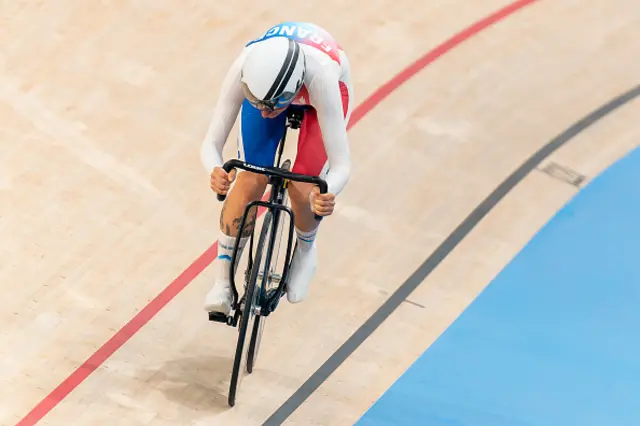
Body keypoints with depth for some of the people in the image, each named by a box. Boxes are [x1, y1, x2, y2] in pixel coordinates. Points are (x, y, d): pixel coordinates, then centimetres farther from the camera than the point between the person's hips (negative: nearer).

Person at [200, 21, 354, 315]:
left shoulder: (321, 76, -46)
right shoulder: (246, 70, -41)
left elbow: (341, 165, -42)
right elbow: (211, 143, -36)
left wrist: (326, 196, -64)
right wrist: (216, 172, -60)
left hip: (324, 91, -1)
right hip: (266, 83, 2)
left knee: (302, 189, -13)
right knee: (250, 181, -14)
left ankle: (305, 253, 22)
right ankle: (221, 283, 3)